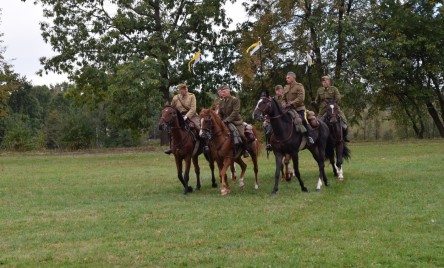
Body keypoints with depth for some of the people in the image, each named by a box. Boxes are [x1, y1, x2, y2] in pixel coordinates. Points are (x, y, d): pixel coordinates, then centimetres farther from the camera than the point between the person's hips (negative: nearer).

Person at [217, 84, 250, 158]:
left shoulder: (235, 100, -8)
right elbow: (219, 113, 13)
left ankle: (245, 150, 1)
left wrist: (227, 120, -27)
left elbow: (235, 112, -19)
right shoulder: (221, 101, 9)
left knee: (241, 135, -23)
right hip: (225, 122, 6)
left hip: (236, 121, -5)